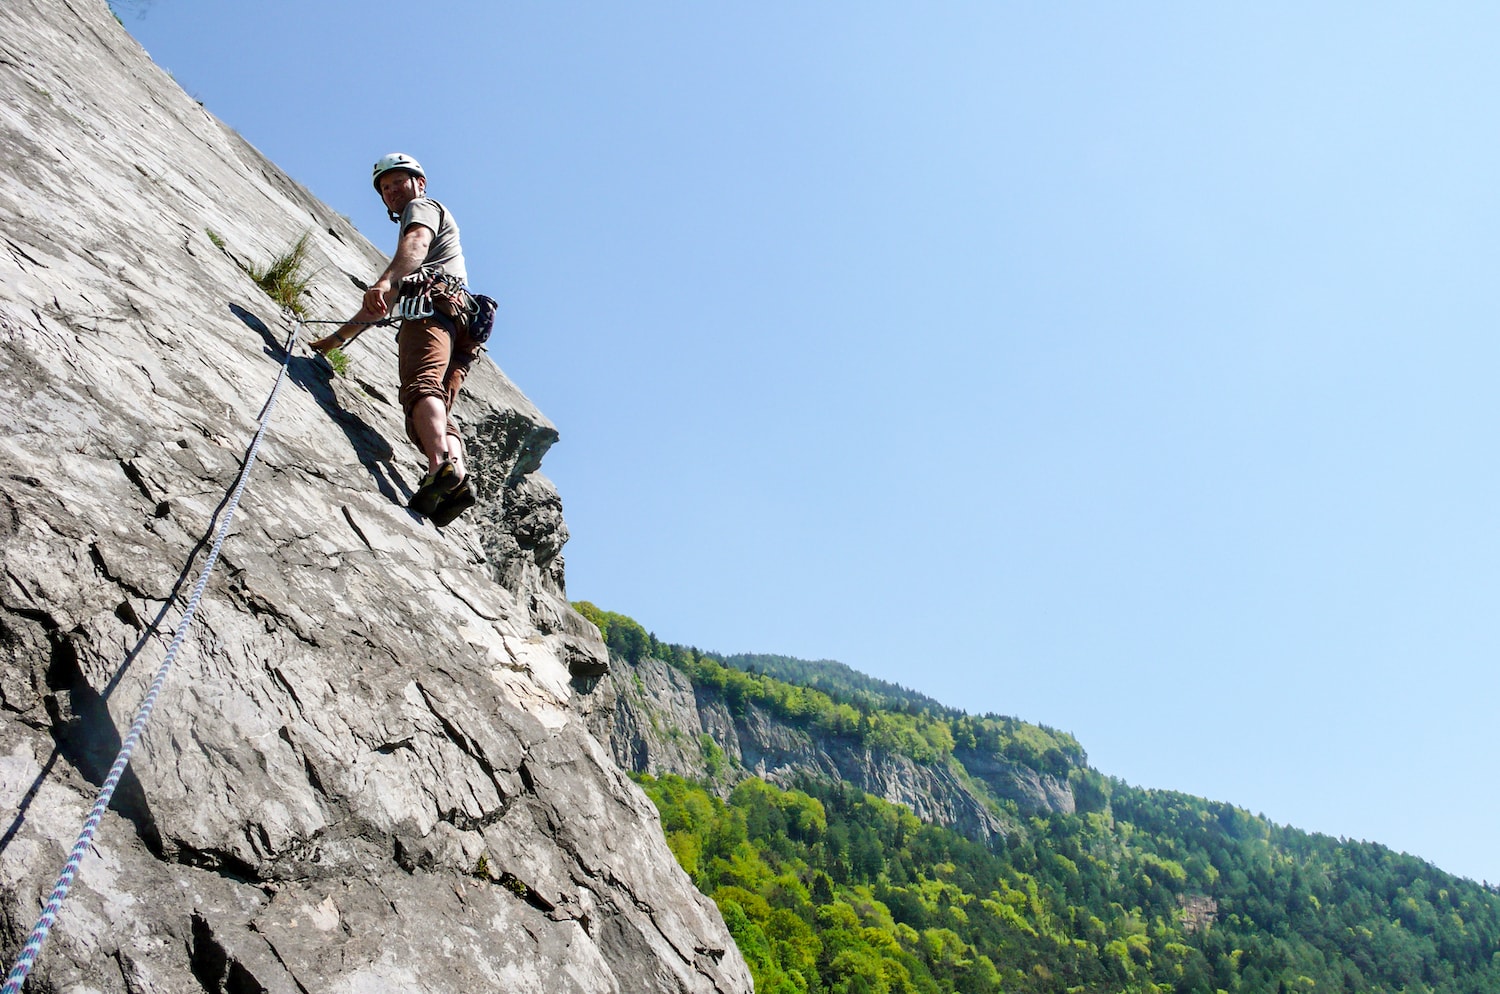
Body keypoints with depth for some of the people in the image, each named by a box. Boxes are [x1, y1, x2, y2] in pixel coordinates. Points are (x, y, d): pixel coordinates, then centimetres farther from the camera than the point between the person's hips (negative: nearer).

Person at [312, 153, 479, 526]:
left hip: (432, 304, -9)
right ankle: (458, 481, -34)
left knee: (421, 386, -32)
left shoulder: (423, 207, 19)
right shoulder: (411, 229, 47)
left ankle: (444, 466, -56)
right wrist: (337, 338, 49)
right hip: (459, 327, 9)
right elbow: (382, 305, 49)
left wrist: (385, 281, -29)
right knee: (437, 410, -10)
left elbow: (416, 244, -9)